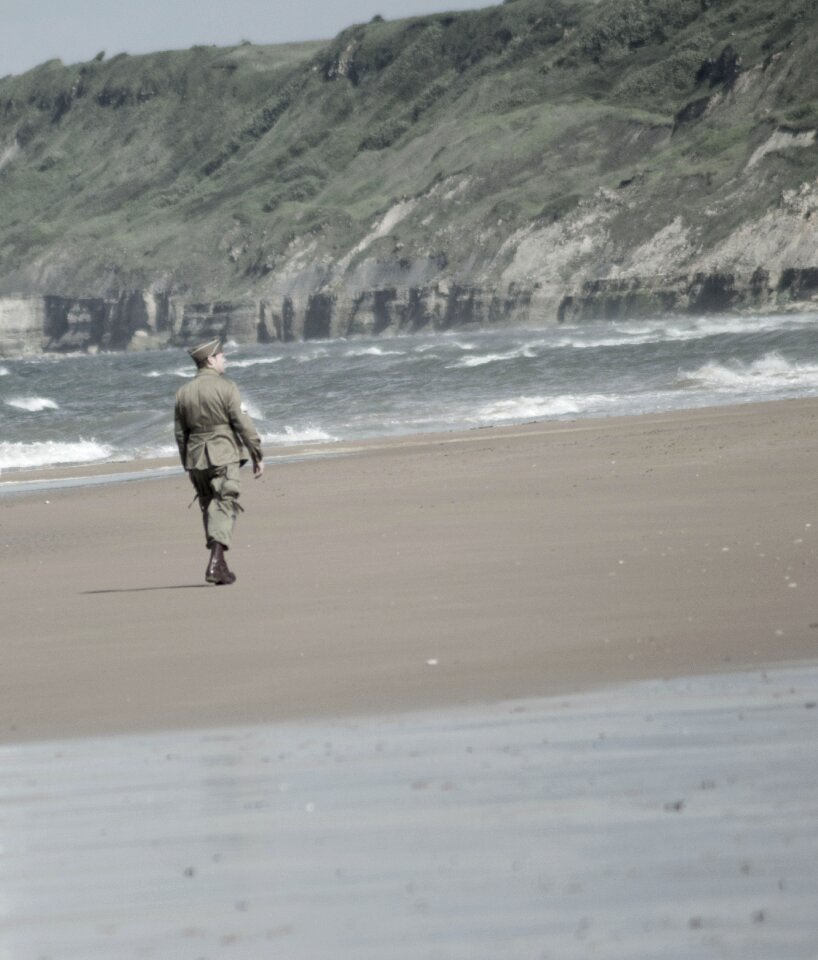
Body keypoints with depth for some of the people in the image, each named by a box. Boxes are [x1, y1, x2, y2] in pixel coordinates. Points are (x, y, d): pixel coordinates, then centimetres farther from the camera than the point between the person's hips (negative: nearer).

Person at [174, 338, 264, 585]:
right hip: (223, 456, -5)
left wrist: (187, 465, 19)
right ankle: (215, 564, -18)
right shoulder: (226, 387, -9)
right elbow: (243, 425, -11)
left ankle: (220, 565, 19)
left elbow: (180, 433, 10)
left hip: (196, 459, 5)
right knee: (224, 509, -5)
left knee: (209, 509, 15)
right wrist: (257, 456, -4)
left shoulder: (183, 392, 7)